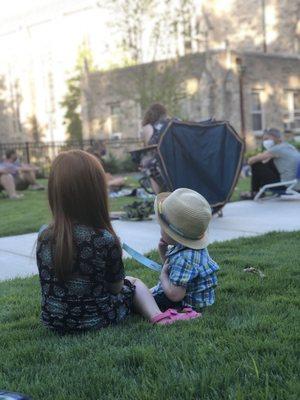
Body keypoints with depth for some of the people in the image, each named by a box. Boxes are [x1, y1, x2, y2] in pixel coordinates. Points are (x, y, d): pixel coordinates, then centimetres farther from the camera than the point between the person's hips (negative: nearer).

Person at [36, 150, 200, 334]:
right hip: (97, 319, -4)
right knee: (134, 282, 26)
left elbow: (50, 282, 2)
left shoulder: (44, 237, -12)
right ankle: (159, 317, 7)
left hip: (53, 321, 4)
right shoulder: (105, 240, -24)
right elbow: (116, 287, -9)